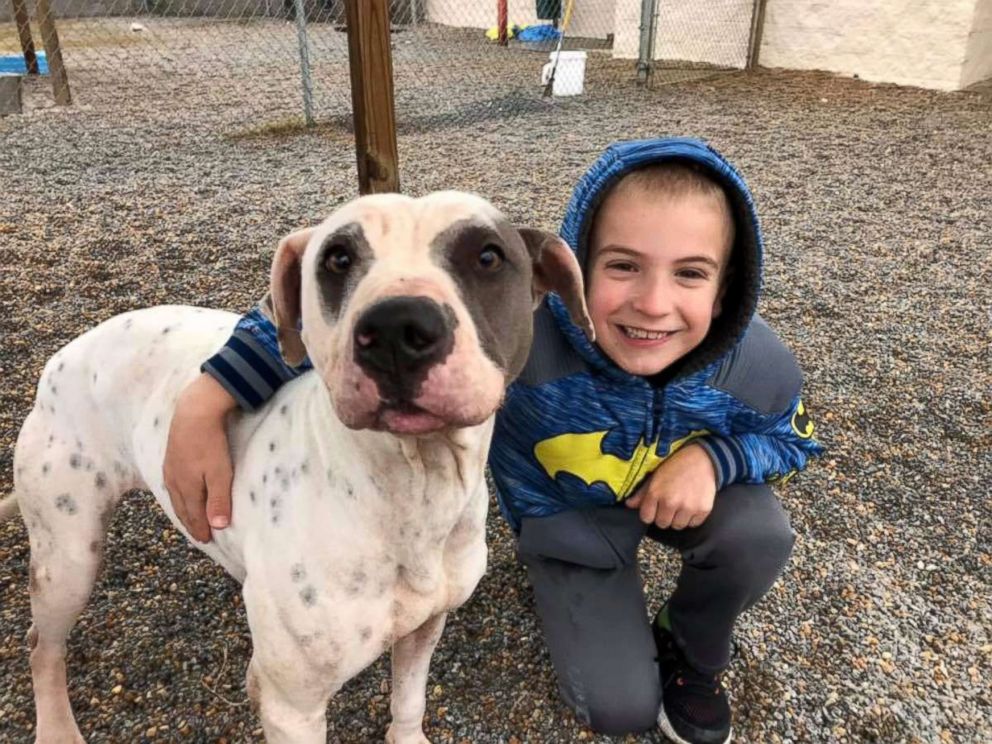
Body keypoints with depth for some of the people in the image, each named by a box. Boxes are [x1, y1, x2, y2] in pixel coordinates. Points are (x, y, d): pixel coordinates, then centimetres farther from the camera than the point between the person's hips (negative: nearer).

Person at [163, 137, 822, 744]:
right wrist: (211, 397, -46)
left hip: (677, 488, 2)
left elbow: (792, 435, -8)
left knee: (760, 535, -28)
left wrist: (712, 456, -32)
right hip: (565, 517, -2)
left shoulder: (757, 364, -31)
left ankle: (694, 655, 8)